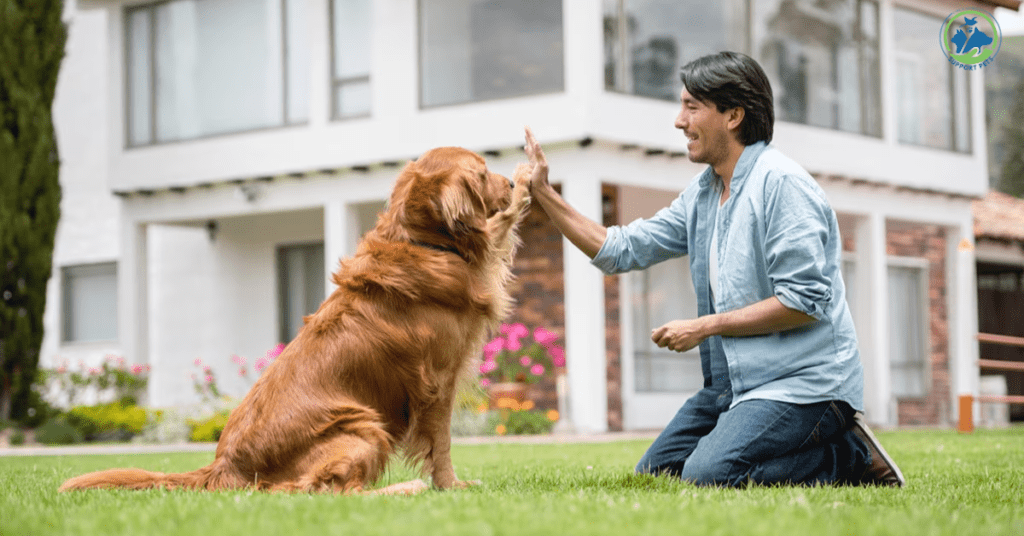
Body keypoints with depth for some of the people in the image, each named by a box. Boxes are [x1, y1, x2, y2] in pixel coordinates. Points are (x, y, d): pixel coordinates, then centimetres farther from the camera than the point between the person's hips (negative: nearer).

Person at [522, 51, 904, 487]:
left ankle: (847, 455, -5)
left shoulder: (780, 182, -15)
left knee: (707, 475, -25)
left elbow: (804, 300, -21)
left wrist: (706, 326, -16)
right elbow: (621, 250, 14)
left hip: (800, 380, -9)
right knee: (654, 473, 7)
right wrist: (543, 193, 8)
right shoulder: (701, 193, 12)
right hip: (735, 379, 9)